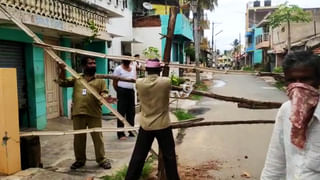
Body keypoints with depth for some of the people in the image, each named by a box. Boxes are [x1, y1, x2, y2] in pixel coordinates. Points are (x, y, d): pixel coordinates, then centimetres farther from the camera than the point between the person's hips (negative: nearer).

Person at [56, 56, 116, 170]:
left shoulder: (100, 80, 8)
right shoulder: (76, 79, 14)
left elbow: (103, 94, 0)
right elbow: (62, 83, 13)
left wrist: (107, 98, -23)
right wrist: (62, 70, -2)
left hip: (94, 114, -2)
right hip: (78, 113, 2)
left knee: (97, 137, 3)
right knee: (78, 138, 11)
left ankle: (101, 160, 15)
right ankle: (80, 160, 25)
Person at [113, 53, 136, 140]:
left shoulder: (133, 68, 12)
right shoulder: (118, 69, -3)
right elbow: (114, 83, 0)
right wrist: (119, 91, 2)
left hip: (131, 91, 5)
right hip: (122, 91, -5)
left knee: (131, 112, 10)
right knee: (121, 113, -3)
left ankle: (131, 131, 21)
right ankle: (121, 133, 1)